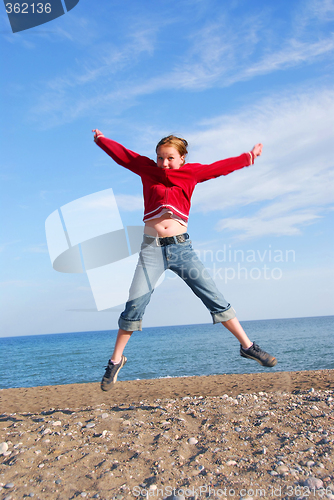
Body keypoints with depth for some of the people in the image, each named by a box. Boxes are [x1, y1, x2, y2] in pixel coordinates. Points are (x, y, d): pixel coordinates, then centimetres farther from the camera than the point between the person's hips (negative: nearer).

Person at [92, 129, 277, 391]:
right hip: (152, 249, 0)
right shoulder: (148, 169, 10)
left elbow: (220, 167, 22)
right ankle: (116, 360, 11)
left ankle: (247, 345, 11)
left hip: (181, 247, 1)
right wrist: (101, 139, 33)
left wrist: (248, 157, 31)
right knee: (135, 304, -7)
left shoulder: (192, 173, 11)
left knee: (215, 297, -2)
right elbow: (121, 153, 21)